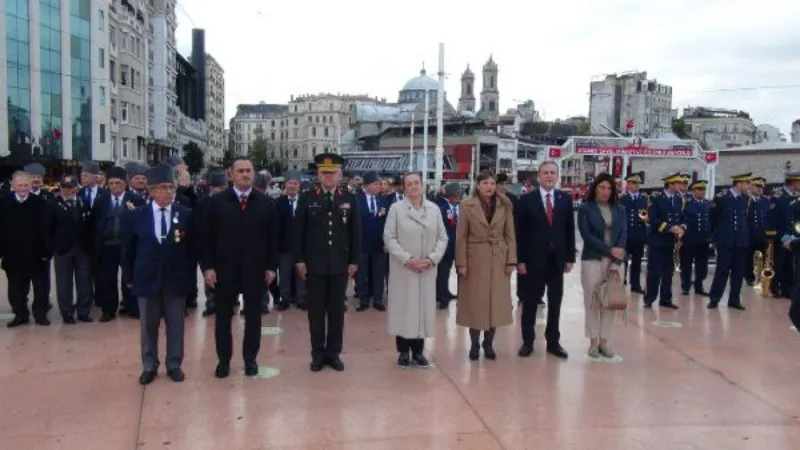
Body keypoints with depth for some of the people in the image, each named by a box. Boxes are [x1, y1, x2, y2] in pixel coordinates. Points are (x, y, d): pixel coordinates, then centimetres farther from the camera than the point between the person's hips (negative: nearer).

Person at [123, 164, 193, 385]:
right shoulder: (136, 216, -1)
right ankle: (149, 366, 23)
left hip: (176, 279, 0)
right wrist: (129, 277, 4)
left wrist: (189, 273, -3)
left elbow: (192, 247, 2)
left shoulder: (186, 215, -3)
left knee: (176, 325, 8)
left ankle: (174, 365, 21)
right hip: (147, 279, 1)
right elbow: (128, 249, 5)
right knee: (148, 325, 11)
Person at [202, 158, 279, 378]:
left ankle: (250, 359, 22)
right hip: (224, 268, 0)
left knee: (253, 316, 9)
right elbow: (207, 237, -1)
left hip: (256, 269, 1)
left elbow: (273, 238, 3)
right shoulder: (216, 202, 0)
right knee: (223, 316, 9)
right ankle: (223, 360, 21)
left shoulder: (267, 203, 2)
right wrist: (208, 266, -7)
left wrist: (271, 266, -2)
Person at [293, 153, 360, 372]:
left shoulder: (350, 199, 4)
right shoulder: (306, 198, 1)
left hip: (340, 265, 1)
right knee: (316, 311, 6)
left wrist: (354, 261, 1)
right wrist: (299, 260, -4)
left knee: (337, 310, 8)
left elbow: (355, 233, 5)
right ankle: (318, 353, 16)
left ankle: (334, 352, 19)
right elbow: (298, 231, 1)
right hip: (314, 265, -1)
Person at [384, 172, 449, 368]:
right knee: (403, 308, 3)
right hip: (403, 268, -2)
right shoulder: (396, 208, -1)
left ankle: (418, 351, 18)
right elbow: (389, 237, -5)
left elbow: (442, 237, 5)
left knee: (424, 308, 6)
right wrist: (407, 259, -14)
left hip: (427, 269, 2)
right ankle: (403, 351, 14)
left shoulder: (434, 209, 6)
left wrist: (432, 259, -10)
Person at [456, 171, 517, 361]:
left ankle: (489, 343, 19)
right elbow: (461, 236, -4)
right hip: (475, 260, -2)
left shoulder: (504, 205, 4)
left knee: (496, 302, 6)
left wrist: (511, 260, -3)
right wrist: (461, 263, -9)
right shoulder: (467, 205, -3)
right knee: (475, 302, 3)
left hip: (498, 260, 2)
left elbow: (510, 235, 4)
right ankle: (474, 343, 16)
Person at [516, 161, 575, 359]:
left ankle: (553, 342, 21)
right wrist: (520, 260, -9)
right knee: (530, 302, 6)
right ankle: (528, 341, 18)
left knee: (555, 302, 9)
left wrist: (570, 257, 2)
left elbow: (570, 230, 6)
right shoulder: (526, 200, -3)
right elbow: (520, 232, -4)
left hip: (557, 259, 3)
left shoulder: (566, 199, 5)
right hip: (533, 259, -2)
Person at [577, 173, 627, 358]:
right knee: (592, 300, 1)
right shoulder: (585, 209, 0)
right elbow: (586, 235, -9)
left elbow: (623, 235, 2)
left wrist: (617, 261, -10)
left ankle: (604, 341, 12)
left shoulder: (620, 209, 9)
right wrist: (609, 249, -15)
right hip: (592, 260, -2)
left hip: (613, 261, 3)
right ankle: (593, 341, 10)